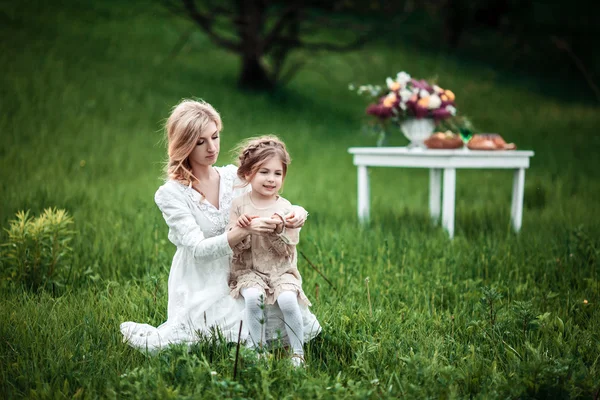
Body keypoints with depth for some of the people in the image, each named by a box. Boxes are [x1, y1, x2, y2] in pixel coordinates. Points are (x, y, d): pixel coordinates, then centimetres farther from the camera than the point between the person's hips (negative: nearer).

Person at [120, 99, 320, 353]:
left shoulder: (234, 177, 5)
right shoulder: (171, 194, -9)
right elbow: (198, 250, -18)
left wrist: (296, 213, -16)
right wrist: (245, 230, -33)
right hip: (202, 292, -5)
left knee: (306, 326, -8)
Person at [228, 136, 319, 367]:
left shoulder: (284, 208, 0)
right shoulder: (239, 205, 0)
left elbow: (288, 250, -4)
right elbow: (233, 246, -4)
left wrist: (278, 229, -21)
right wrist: (240, 228, -23)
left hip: (281, 270, 0)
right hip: (249, 270, 0)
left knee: (288, 299, -27)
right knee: (253, 297, -30)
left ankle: (298, 353, -12)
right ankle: (255, 350, -16)